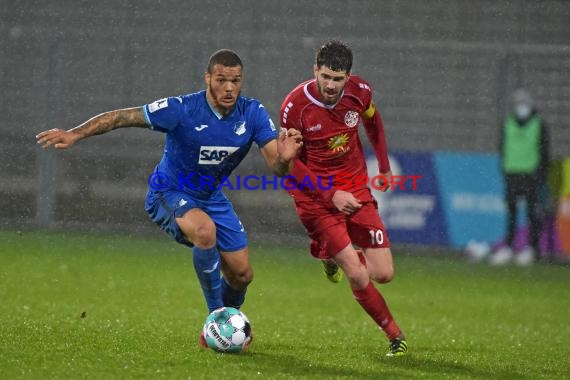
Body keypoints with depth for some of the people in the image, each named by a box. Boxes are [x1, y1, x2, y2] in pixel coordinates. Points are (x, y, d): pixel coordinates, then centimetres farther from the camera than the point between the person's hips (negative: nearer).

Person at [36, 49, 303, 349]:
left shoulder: (253, 113, -16)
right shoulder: (182, 110, -27)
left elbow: (277, 168, -19)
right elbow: (122, 117, -23)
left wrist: (284, 158, -44)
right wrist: (75, 134, -34)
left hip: (211, 197, 5)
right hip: (169, 193, -5)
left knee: (242, 275, 4)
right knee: (205, 230, -36)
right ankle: (216, 316, -20)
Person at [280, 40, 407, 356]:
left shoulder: (359, 92, -9)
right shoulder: (295, 105, -19)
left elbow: (373, 123, 15)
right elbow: (289, 162, -12)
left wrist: (384, 167, 21)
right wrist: (331, 194, -19)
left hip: (354, 189, 4)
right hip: (314, 197, -4)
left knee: (384, 274, -2)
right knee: (358, 277, -15)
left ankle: (331, 255, 29)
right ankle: (395, 335, 7)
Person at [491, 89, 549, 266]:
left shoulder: (539, 124, 0)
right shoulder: (507, 124, 10)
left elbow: (544, 151, 1)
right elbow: (502, 147, 16)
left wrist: (542, 174, -5)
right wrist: (504, 171, 10)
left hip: (531, 173, -3)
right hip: (512, 172, 3)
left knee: (532, 212, -3)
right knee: (511, 210, 3)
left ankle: (532, 248, 1)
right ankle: (508, 247, 7)